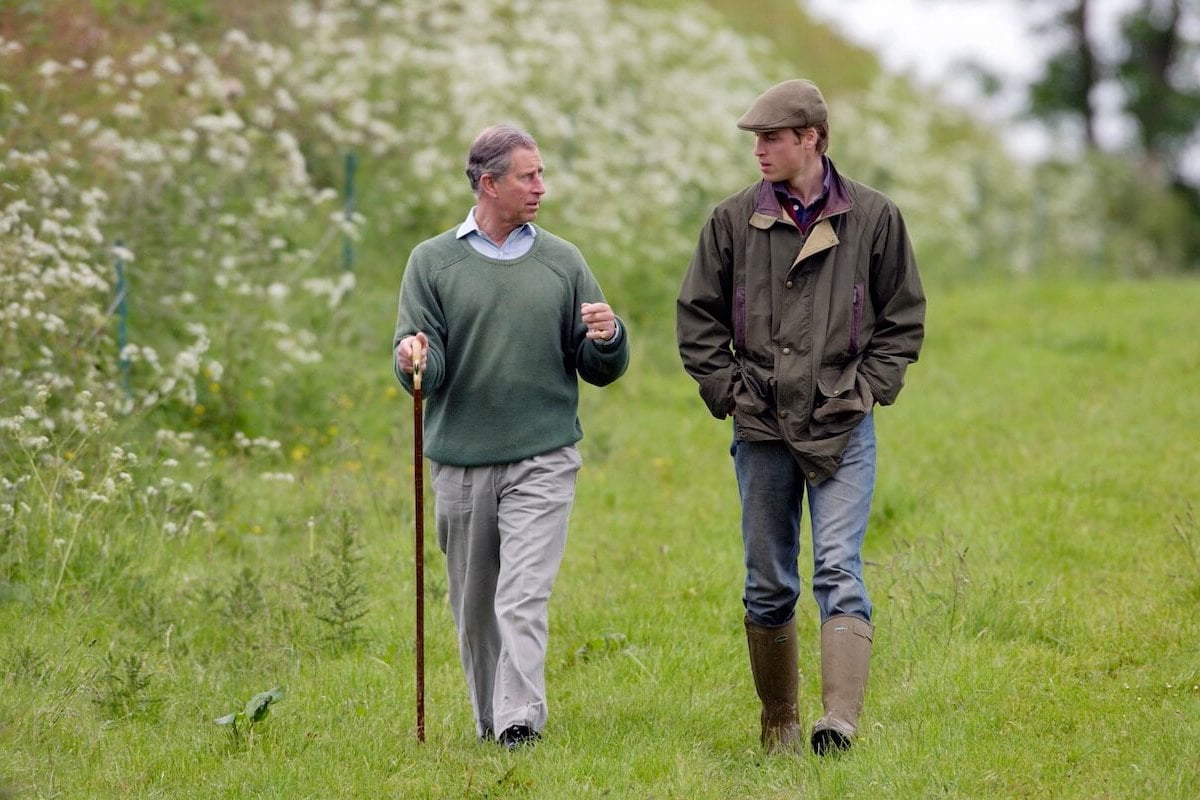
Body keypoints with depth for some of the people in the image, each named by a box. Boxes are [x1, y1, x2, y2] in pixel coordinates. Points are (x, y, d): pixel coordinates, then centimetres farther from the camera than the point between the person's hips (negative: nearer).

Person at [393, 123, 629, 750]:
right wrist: (413, 359, -24)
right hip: (460, 459, 1)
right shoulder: (433, 261, 5)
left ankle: (520, 722, -19)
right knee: (474, 604, 8)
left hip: (543, 460, -1)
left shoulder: (562, 262, 8)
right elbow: (421, 364, 0)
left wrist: (608, 339, -12)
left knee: (525, 597, -13)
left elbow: (600, 370, 10)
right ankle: (489, 722, 20)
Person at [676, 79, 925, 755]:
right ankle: (778, 724, 19)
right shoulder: (734, 220, 3)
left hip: (844, 427, -2)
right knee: (769, 585, 8)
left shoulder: (874, 217, 1)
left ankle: (841, 719, -21)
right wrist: (729, 390, 1)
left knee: (840, 572, -13)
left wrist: (866, 390, -1)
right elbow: (697, 318, 10)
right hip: (761, 427, 2)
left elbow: (904, 319, 9)